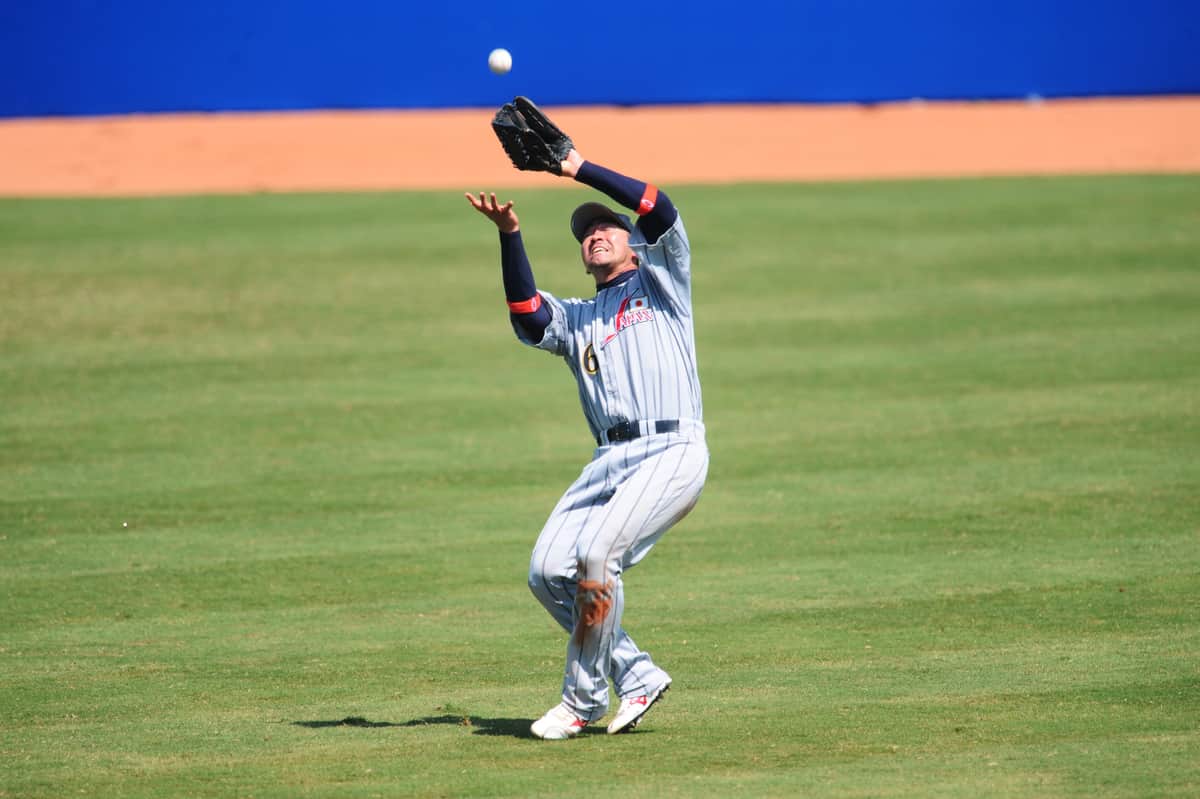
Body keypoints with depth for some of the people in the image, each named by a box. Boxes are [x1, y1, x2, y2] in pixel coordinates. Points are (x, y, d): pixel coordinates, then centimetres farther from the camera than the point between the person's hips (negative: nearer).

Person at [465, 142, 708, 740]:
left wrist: (580, 169, -2)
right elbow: (527, 318, 3)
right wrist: (510, 234, -7)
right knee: (548, 570, -8)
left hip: (672, 452, -6)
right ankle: (636, 677, 8)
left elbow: (660, 209, -2)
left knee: (595, 556, -21)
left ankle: (584, 697, -6)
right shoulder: (575, 319, 26)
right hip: (609, 461, 6)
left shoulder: (661, 281, 16)